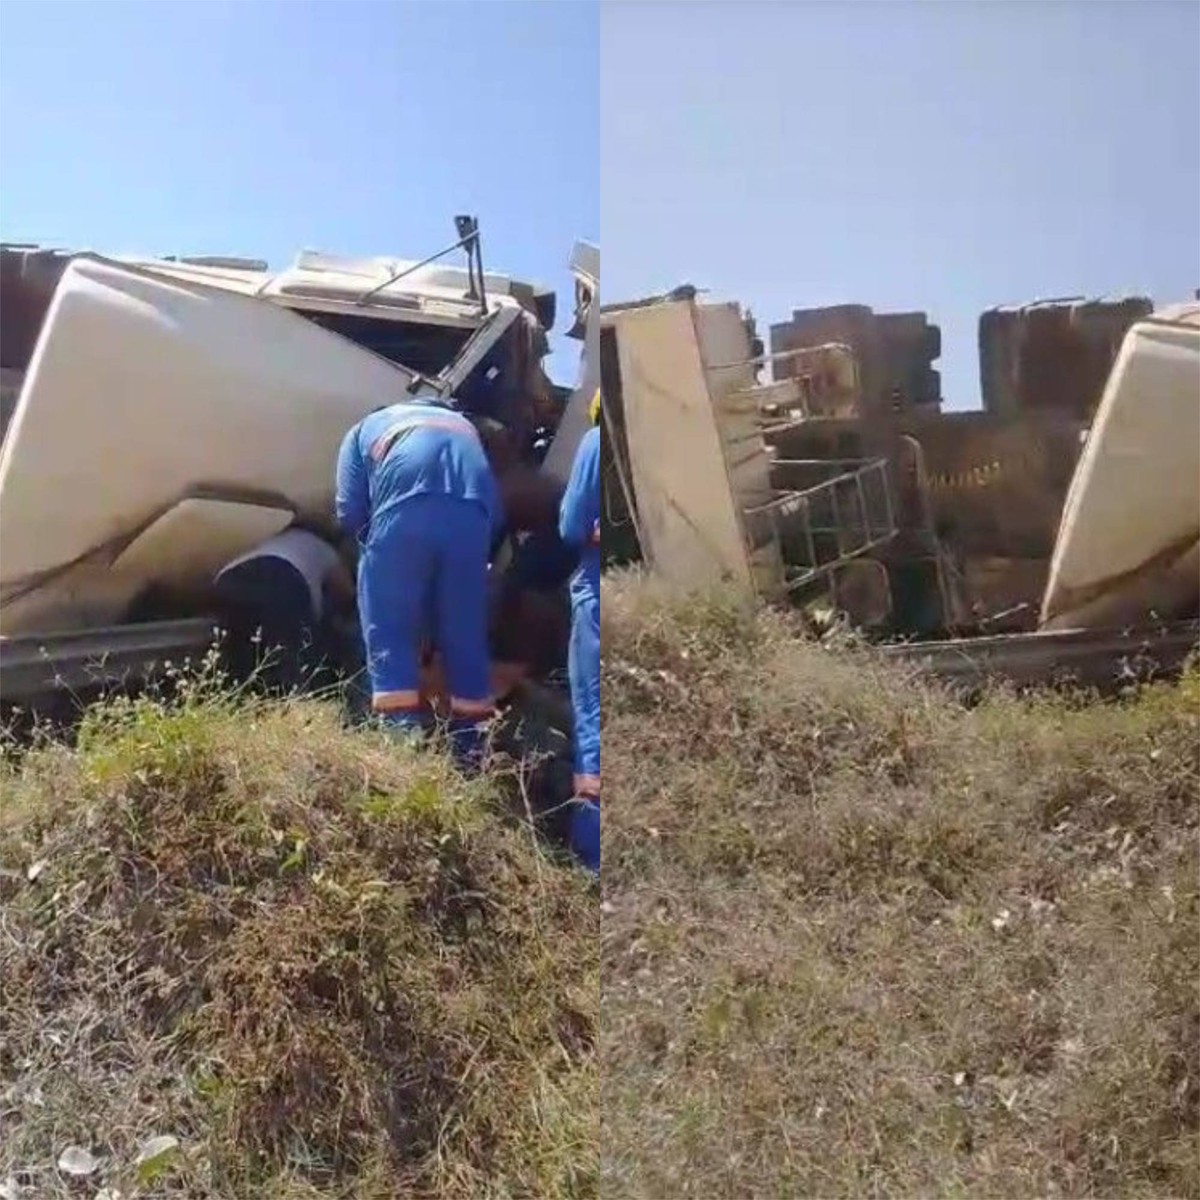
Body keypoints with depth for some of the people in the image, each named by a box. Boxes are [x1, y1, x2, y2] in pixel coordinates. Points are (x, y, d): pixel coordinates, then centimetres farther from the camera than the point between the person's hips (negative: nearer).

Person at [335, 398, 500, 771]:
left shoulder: (365, 429, 33)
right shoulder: (463, 426, 42)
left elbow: (350, 511, 16)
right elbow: (495, 511, 26)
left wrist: (373, 545, 32)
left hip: (408, 507, -3)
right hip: (472, 513, 3)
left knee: (390, 632, 7)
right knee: (466, 635, 14)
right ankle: (471, 745, 19)